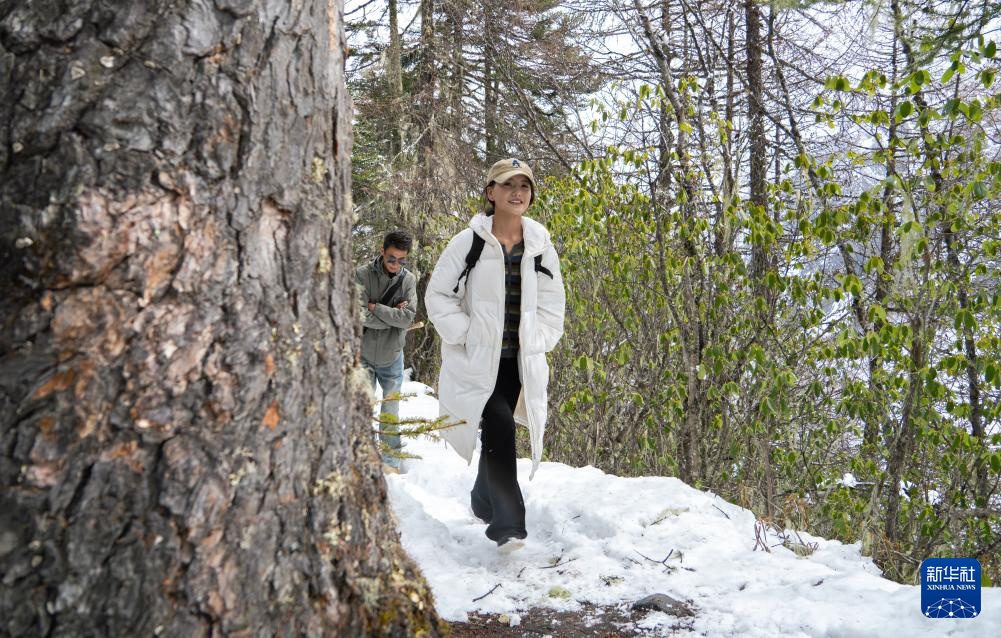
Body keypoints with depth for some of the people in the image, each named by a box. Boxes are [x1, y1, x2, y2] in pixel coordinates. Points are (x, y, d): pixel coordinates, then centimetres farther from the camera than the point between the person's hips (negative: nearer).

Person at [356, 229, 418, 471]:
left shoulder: (408, 279, -4)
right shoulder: (362, 275, -10)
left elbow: (409, 316, -14)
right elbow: (360, 316, -18)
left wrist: (376, 308, -17)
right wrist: (393, 315, -15)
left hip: (392, 356, 1)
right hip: (364, 355, -1)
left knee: (391, 411, 8)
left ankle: (391, 458, 18)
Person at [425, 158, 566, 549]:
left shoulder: (540, 245, 5)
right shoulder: (469, 242, -6)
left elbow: (552, 302, 14)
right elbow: (438, 295, -3)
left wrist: (540, 341, 3)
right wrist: (465, 335, -11)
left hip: (521, 361, 4)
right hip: (478, 359, -4)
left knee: (499, 431, 13)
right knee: (499, 426, -19)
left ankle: (484, 502, 38)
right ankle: (507, 523, -14)